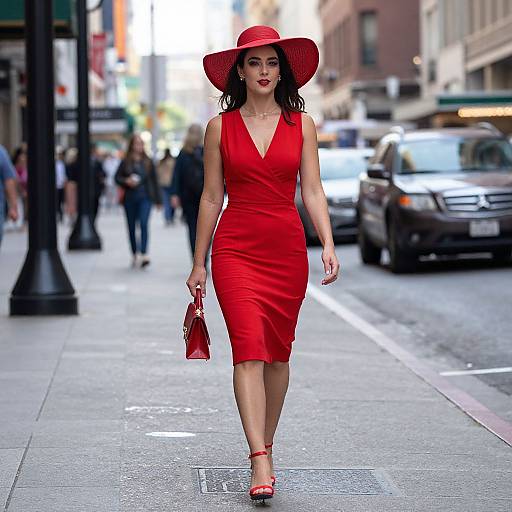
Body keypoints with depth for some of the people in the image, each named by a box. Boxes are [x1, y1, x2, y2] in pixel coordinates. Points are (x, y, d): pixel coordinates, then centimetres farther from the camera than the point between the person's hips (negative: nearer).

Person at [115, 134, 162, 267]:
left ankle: (144, 254, -24)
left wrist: (158, 200, 9)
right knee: (131, 227, 8)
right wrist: (126, 181, -15)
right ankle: (135, 254, 22)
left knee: (144, 223, -18)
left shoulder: (148, 162, 4)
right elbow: (117, 177, 6)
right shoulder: (125, 162, 2)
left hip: (145, 198, -1)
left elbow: (154, 181, 8)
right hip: (130, 198, 1)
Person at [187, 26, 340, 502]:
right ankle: (260, 463, -18)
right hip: (235, 248, -2)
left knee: (278, 352, 9)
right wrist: (198, 263, 7)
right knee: (249, 348, -13)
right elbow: (211, 197, 6)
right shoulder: (220, 126, 3)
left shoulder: (301, 123, 6)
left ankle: (265, 445, 26)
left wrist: (328, 244, -10)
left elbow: (312, 191, 4)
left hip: (287, 247, 2)